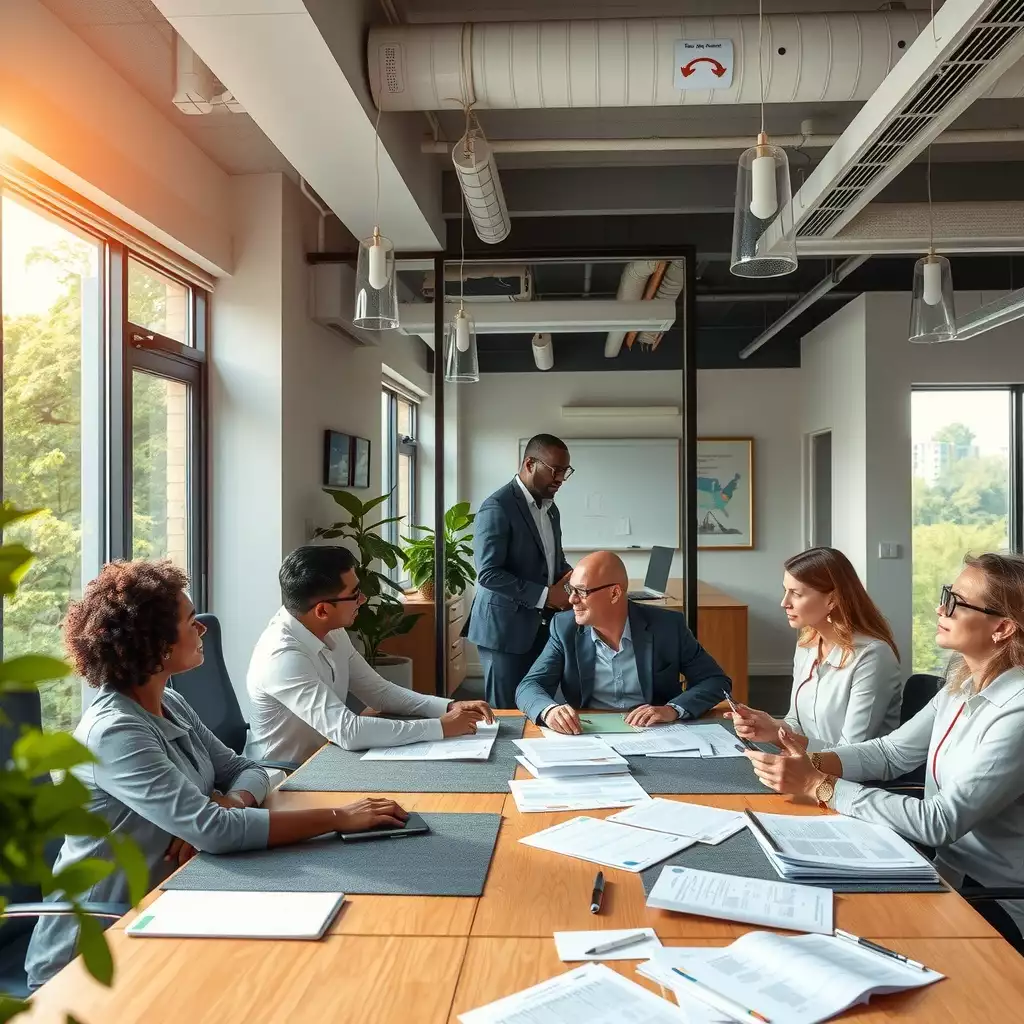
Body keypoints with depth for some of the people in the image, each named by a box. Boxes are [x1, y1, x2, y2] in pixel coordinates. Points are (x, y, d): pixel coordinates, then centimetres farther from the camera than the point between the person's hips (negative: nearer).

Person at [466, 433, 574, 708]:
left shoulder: (550, 508, 12)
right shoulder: (497, 507, -15)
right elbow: (488, 573, -21)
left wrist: (568, 576, -1)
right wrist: (544, 595, -21)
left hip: (542, 626, 8)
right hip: (506, 627, -8)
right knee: (507, 711, 2)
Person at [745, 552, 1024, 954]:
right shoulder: (963, 684, 2)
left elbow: (940, 822, -28)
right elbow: (891, 751, 5)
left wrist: (819, 785, -25)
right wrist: (809, 763, -12)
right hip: (948, 872, 7)